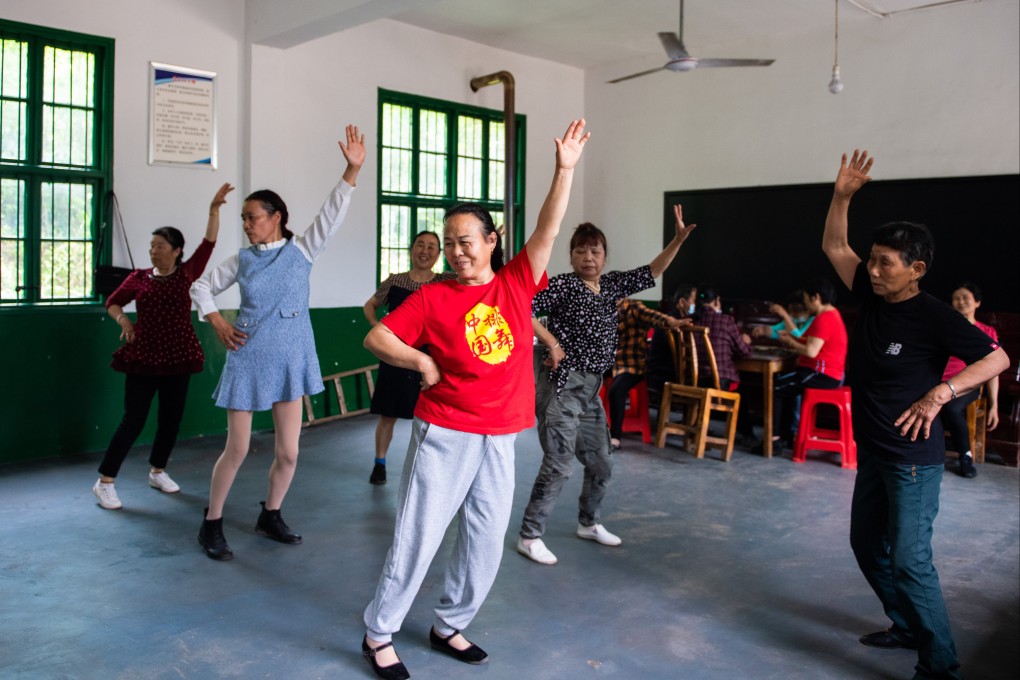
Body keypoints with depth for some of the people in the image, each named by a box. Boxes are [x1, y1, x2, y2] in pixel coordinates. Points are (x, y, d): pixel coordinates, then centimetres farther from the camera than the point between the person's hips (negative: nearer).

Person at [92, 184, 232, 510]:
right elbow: (112, 302, 14)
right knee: (134, 419, -3)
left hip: (178, 355, 2)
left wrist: (214, 208, -19)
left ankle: (158, 471, 29)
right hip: (143, 355, -1)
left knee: (171, 418, 10)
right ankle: (105, 481, 7)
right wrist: (123, 319, -7)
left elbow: (209, 243, -10)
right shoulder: (139, 277, 1)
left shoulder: (187, 273, 0)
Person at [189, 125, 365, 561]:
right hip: (247, 357, 0)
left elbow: (332, 213, -13)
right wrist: (217, 322, 0)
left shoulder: (302, 250, -1)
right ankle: (211, 524, 21)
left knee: (288, 452, 6)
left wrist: (352, 170, -24)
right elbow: (202, 286, 16)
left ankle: (270, 516, 29)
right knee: (237, 451, 4)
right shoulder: (242, 260, 3)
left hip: (290, 358, 0)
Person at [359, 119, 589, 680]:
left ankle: (449, 626, 34)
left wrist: (564, 169, -11)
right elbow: (375, 337, -3)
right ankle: (378, 634, 22)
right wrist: (421, 362, -15)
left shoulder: (516, 283, 2)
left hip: (499, 439, 4)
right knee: (417, 536, 4)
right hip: (444, 435, -3)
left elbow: (547, 231, -5)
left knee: (485, 543, 13)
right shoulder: (432, 297, -4)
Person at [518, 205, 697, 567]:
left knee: (601, 463, 17)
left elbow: (651, 272, 14)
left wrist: (678, 239, 4)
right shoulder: (562, 284, -10)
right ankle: (530, 536, 3)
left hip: (591, 388, 8)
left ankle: (588, 524, 37)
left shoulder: (611, 284, 11)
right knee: (557, 466, -9)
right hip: (563, 385, -8)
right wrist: (552, 343, -19)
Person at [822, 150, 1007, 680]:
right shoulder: (872, 297, 1)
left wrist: (940, 393, -28)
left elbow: (997, 358, -15)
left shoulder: (934, 317, -17)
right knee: (867, 545, 18)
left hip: (913, 457, -8)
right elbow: (833, 247, 10)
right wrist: (842, 196, -2)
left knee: (909, 559, -10)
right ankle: (908, 627, 36)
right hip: (872, 451, 8)